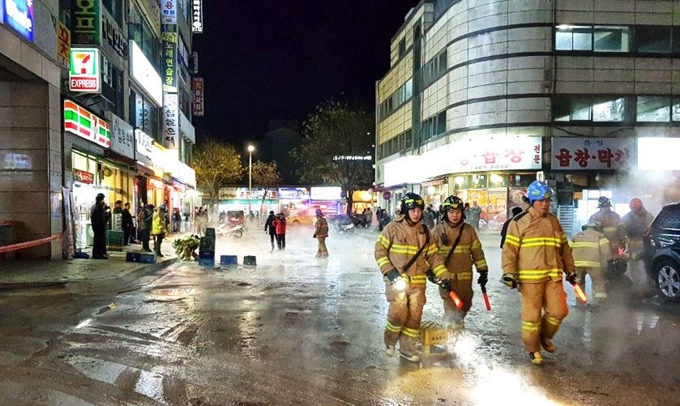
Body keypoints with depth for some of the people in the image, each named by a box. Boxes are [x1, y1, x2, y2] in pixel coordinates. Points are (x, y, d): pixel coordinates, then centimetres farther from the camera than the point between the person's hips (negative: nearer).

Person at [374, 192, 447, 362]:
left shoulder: (424, 231, 9)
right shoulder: (393, 228, -5)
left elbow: (434, 256, 12)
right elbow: (380, 250, -4)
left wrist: (443, 276, 5)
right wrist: (389, 271, -13)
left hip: (417, 281, 4)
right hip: (397, 279, -4)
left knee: (415, 314, 3)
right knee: (399, 311, -14)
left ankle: (407, 347, 20)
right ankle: (390, 340, 13)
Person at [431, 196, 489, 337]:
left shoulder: (468, 230, 3)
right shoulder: (438, 230, -3)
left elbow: (477, 251, 7)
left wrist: (483, 271, 5)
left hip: (465, 276, 3)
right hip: (446, 276, -3)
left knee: (465, 304, 14)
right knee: (451, 306, -7)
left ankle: (456, 323, 41)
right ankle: (454, 332, 5)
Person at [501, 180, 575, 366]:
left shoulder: (553, 221, 14)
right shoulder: (519, 222, -4)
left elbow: (564, 247, 21)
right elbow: (510, 249, -7)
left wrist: (570, 269, 20)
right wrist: (509, 273, -12)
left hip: (553, 275, 5)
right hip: (530, 277, -5)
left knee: (558, 311, 2)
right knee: (532, 315, 2)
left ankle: (545, 336, 30)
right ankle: (532, 349, 20)